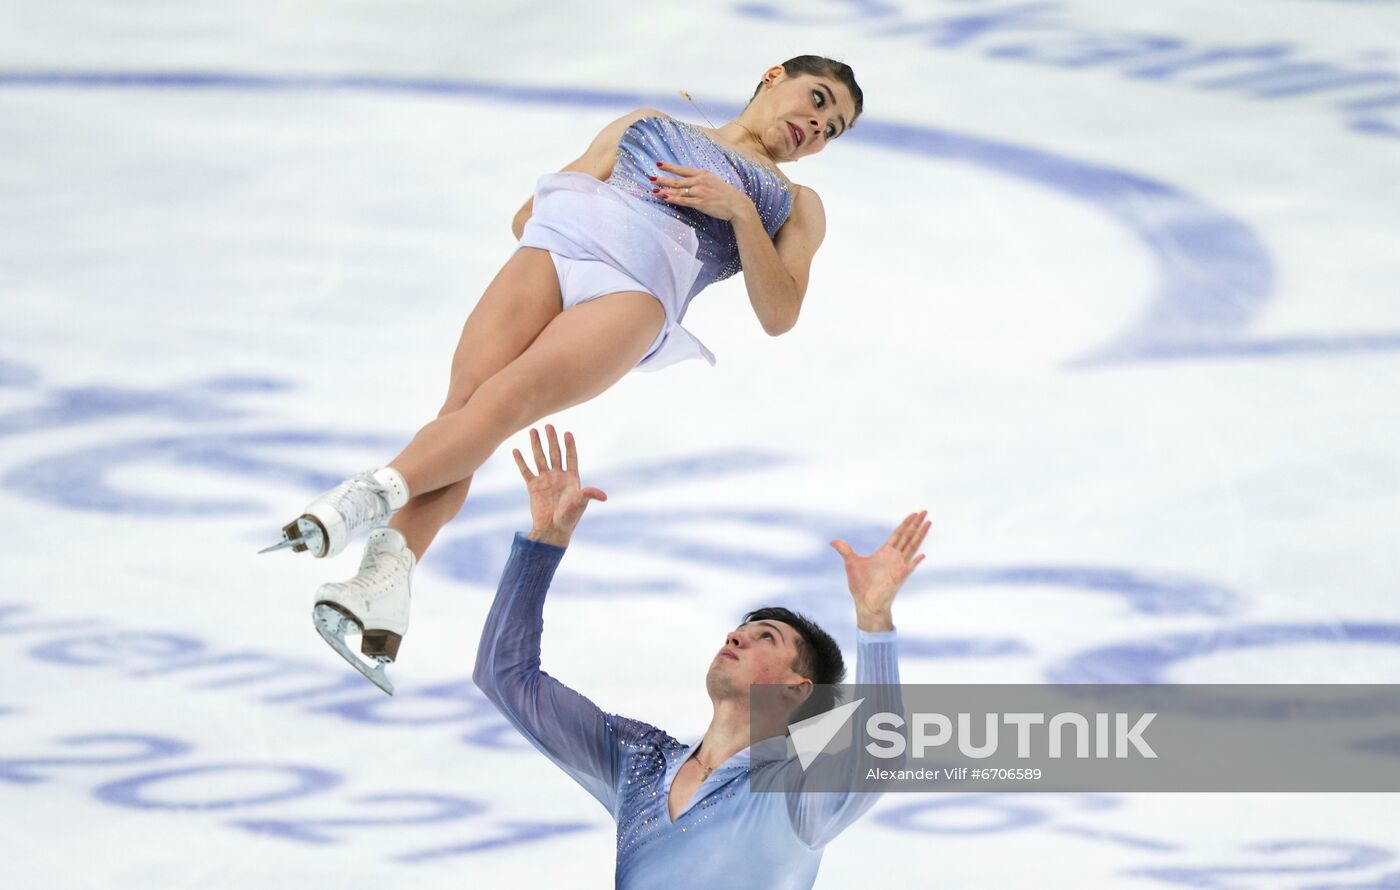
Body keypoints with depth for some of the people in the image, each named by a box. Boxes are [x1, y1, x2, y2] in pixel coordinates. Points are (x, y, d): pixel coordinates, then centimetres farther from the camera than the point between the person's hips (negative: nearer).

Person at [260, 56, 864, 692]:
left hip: (638, 288, -1)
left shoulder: (796, 206, 31)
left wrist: (740, 210, 2)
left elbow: (778, 315, 12)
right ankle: (384, 583, -42)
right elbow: (527, 216, 30)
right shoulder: (647, 123, 35)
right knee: (464, 400, -26)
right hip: (554, 242, 1)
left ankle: (370, 496, -49)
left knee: (507, 398, -30)